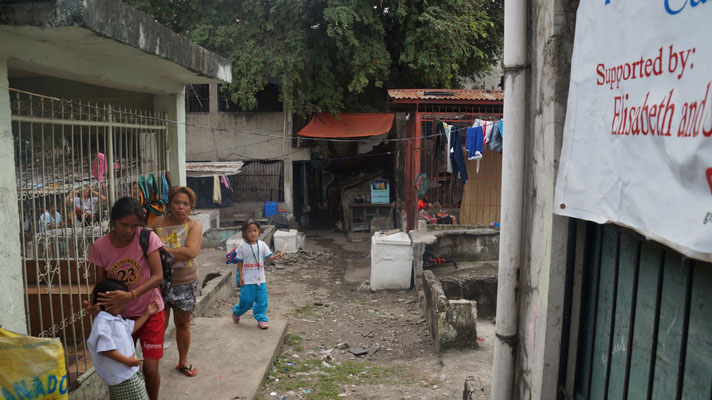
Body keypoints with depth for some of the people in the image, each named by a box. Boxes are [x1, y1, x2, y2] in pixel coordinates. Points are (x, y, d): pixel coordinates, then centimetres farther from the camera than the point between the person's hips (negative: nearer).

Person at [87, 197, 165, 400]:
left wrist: (130, 295, -35)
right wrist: (95, 305, -21)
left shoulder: (147, 237, -17)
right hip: (121, 315, 2)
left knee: (150, 369, -2)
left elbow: (158, 276, -22)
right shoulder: (100, 246, -9)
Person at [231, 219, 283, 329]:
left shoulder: (262, 245, 2)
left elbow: (268, 257, 0)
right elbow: (239, 262, -2)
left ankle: (261, 319, 19)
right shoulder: (242, 246, -6)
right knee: (247, 300, 3)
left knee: (262, 300, 4)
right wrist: (240, 276, -7)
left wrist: (276, 256, -22)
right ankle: (236, 312, 32)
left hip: (260, 279, 3)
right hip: (247, 280, -3)